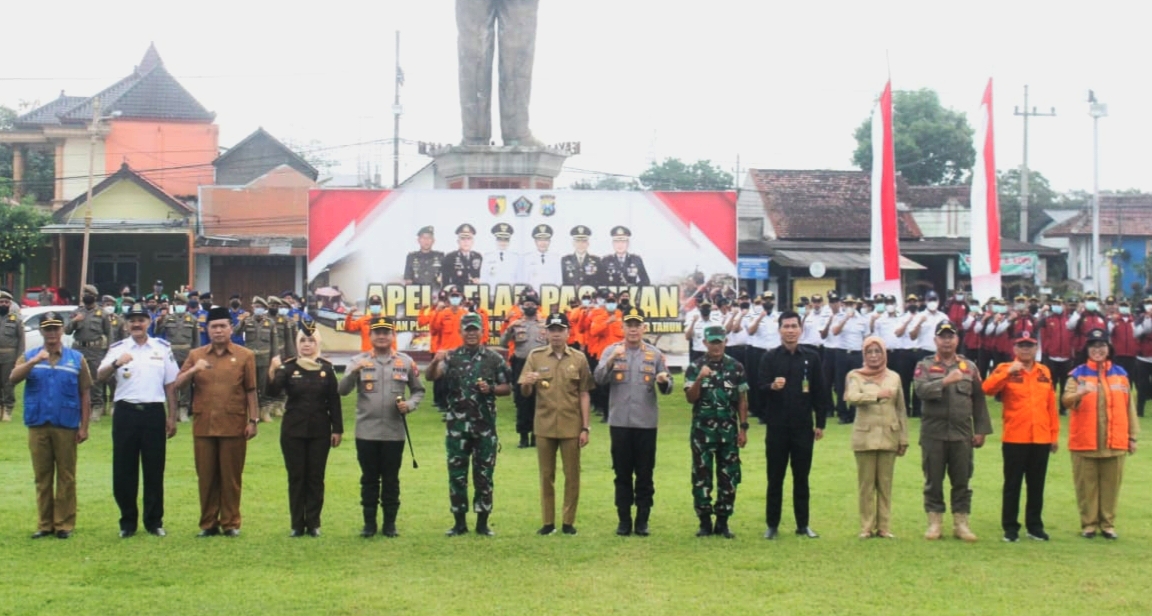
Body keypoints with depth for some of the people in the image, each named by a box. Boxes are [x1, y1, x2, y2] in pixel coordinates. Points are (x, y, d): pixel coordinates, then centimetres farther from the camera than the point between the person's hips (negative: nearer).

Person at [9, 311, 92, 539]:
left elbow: (85, 394, 4)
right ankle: (45, 523, 10)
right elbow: (13, 379, -9)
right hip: (38, 426, 1)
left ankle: (65, 524, 5)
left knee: (66, 477, 1)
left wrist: (84, 426, -2)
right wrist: (34, 361, -24)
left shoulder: (76, 358, 6)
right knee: (42, 477, 5)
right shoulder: (29, 356, 9)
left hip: (66, 426, -1)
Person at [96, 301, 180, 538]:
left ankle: (154, 521, 12)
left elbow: (171, 385, 10)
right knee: (124, 469, 3)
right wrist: (116, 363, -27)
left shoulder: (162, 348, 8)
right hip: (125, 412, 0)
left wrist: (172, 418, 6)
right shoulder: (118, 349, 5)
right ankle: (128, 522, 12)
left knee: (154, 469, 4)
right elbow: (100, 377, -8)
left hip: (154, 412, 0)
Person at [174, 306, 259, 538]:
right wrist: (193, 369, -13)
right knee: (206, 477, 6)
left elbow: (251, 391, 2)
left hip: (233, 426, -2)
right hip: (203, 426, 2)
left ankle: (231, 523, 11)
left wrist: (253, 420, -3)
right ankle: (208, 523, 13)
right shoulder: (196, 355, 9)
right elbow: (177, 384, 5)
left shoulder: (245, 356, 3)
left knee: (231, 476, 3)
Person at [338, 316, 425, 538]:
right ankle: (369, 523, 14)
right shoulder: (358, 361, 2)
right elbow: (343, 390, -8)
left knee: (391, 479, 6)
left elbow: (419, 390, 13)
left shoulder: (406, 362, 5)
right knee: (369, 479, 6)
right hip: (366, 432, 0)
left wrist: (410, 405, -7)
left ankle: (390, 523, 15)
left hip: (394, 432, 0)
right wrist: (354, 373, -25)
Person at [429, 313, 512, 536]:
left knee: (484, 475, 4)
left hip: (485, 426, 0)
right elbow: (432, 376, -14)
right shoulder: (451, 357, 2)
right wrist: (435, 362, -36)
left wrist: (490, 389, -13)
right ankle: (459, 522, 13)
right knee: (457, 474, 4)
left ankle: (482, 522, 12)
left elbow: (507, 388, 8)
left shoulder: (494, 358, 3)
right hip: (457, 426, 0)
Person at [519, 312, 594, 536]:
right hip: (544, 426, 0)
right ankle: (548, 522, 13)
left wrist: (585, 427, -2)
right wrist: (527, 383, -24)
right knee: (546, 475, 7)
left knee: (572, 475, 4)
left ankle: (568, 521, 12)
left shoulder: (579, 359, 2)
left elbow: (584, 395, 3)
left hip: (571, 427, 0)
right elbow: (525, 393, 0)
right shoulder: (536, 357, 2)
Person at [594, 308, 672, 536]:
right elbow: (599, 378, -11)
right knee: (622, 474, 6)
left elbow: (667, 389, 4)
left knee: (645, 474, 5)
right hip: (619, 422, 0)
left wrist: (664, 381, -19)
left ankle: (642, 521, 13)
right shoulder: (611, 351, 3)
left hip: (646, 423, 1)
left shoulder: (655, 354, 5)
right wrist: (612, 359, -26)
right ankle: (624, 520, 13)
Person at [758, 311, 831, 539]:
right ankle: (772, 525, 10)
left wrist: (820, 423, 3)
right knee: (775, 478, 4)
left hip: (804, 427, 1)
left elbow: (820, 391, 6)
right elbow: (760, 390, -6)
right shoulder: (769, 358, 2)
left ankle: (803, 524, 14)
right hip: (777, 428, -1)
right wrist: (772, 386, -29)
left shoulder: (812, 358, 5)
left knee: (802, 477, 7)